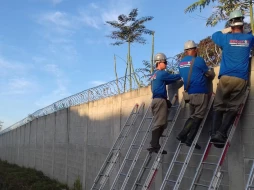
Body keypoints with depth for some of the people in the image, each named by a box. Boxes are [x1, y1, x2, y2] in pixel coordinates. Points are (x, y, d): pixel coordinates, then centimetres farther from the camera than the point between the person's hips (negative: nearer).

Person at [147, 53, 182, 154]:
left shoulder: (154, 74, 21)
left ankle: (154, 145, 8)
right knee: (159, 124, -10)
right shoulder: (161, 73, -8)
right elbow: (174, 77, -7)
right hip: (160, 100, -9)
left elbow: (167, 81, 23)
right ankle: (155, 146, -11)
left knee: (159, 123, 10)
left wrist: (177, 76, 15)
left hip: (156, 100, 9)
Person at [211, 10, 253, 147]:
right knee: (232, 108, 1)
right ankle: (221, 133, -16)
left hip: (226, 78, -1)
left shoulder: (226, 38, 7)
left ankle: (215, 133, -9)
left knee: (219, 106, 6)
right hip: (241, 80, 1)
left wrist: (226, 31, 34)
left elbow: (214, 35, 29)